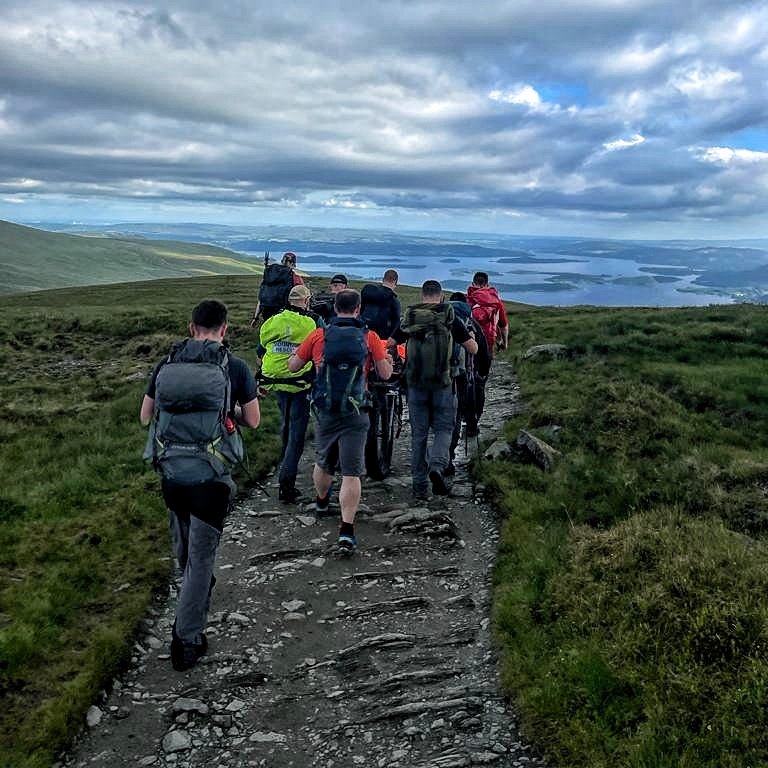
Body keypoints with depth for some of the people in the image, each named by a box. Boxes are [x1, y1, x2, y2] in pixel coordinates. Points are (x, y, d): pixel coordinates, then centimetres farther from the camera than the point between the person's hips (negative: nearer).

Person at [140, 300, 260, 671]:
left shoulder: (167, 364, 4)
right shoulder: (234, 367, -6)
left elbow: (145, 416, 11)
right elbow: (253, 421, 2)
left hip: (170, 469, 4)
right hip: (210, 473, -4)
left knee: (183, 540, 27)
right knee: (201, 554, 5)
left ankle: (196, 587, 54)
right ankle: (186, 640, 9)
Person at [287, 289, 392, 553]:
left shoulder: (319, 335, -1)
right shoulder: (370, 338, -4)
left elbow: (292, 366, 6)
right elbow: (385, 374, 1)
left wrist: (299, 350, 26)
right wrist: (387, 357, 21)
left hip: (325, 412, 2)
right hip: (355, 414, -2)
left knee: (323, 463, 23)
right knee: (351, 473, -1)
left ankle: (321, 502, 49)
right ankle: (346, 530, -6)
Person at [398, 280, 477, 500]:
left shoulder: (409, 317, 3)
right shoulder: (450, 318, -3)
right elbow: (473, 349, 1)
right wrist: (470, 336, 22)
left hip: (415, 384, 2)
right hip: (442, 384, -2)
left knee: (418, 434, 10)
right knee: (443, 429, 11)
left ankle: (419, 487, 12)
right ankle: (437, 466, -16)